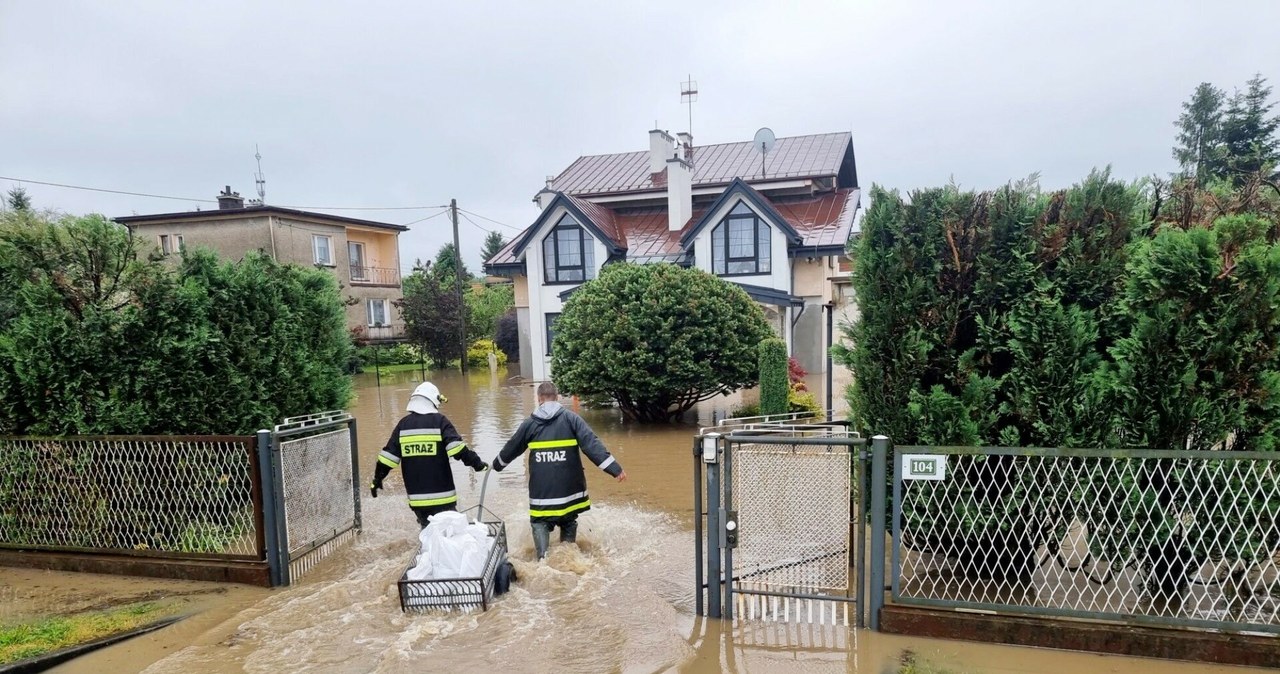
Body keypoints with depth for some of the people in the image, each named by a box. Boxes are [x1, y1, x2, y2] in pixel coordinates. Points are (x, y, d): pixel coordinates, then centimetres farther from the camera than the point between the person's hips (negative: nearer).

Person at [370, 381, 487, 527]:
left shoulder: (403, 424, 6)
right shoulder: (439, 421, -5)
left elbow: (389, 454, 7)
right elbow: (457, 448, -16)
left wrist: (377, 479, 15)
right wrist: (476, 462, -9)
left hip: (416, 495, 4)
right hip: (440, 492, -4)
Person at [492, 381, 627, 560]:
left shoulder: (530, 423, 4)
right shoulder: (571, 418, -2)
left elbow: (510, 449, 17)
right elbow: (592, 444, -13)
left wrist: (497, 464, 37)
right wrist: (614, 468, -15)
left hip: (541, 489, 0)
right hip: (569, 487, 0)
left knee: (540, 523, 9)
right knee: (569, 523, 18)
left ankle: (543, 558, -11)